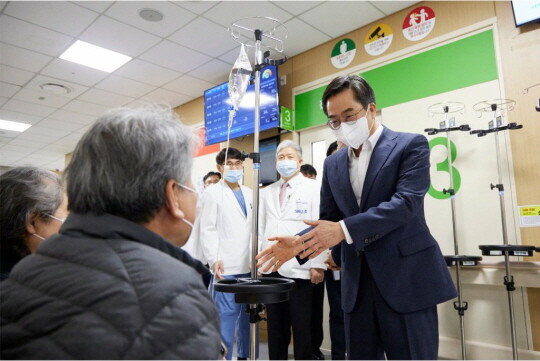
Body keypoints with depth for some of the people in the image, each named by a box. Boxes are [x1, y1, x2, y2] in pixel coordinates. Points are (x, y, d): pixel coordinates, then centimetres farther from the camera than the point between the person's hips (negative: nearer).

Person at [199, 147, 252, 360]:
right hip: (226, 266, -5)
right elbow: (207, 230, -5)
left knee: (248, 313, 11)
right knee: (226, 314, -4)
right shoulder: (212, 193, 1)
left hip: (249, 265, 5)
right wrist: (214, 259, -14)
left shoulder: (249, 194, 14)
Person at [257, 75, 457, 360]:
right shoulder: (333, 164, 12)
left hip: (406, 279, -5)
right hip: (357, 282, 5)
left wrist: (344, 229, -26)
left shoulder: (410, 145, -4)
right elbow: (328, 219, 11)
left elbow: (406, 202, -18)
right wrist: (299, 243, -9)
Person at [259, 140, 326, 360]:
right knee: (275, 328, 15)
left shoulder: (313, 188, -1)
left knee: (302, 329, 6)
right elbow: (260, 230, 13)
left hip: (300, 269, -4)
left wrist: (318, 265, -13)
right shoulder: (267, 192, 13)